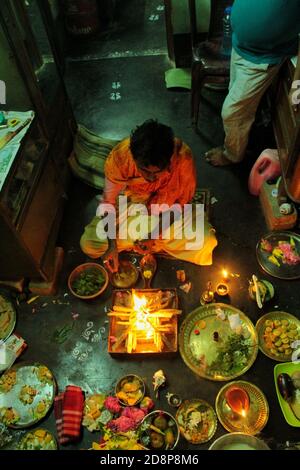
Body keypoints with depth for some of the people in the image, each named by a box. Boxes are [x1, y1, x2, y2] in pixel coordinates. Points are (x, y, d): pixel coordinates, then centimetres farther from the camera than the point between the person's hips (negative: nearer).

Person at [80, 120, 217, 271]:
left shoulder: (183, 156, -31)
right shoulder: (119, 155, -29)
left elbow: (182, 201, -17)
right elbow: (108, 201, -19)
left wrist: (155, 235, -24)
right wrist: (112, 244, -27)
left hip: (170, 204, 1)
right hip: (131, 201, 0)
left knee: (205, 243, -22)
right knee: (89, 245, -15)